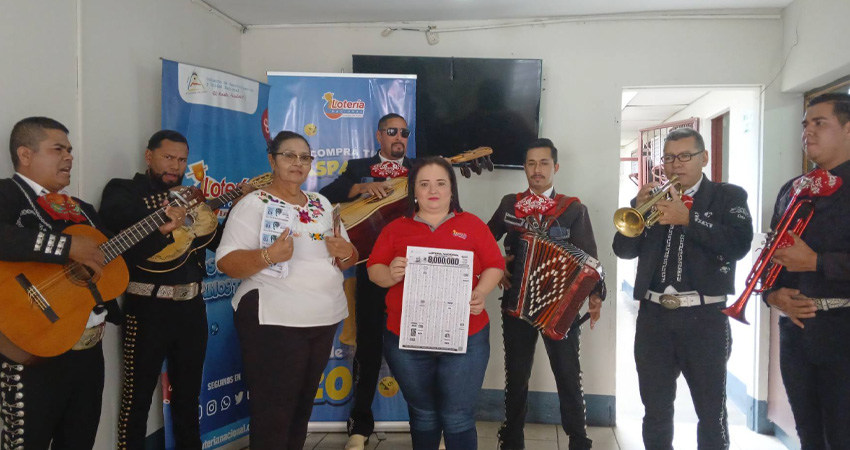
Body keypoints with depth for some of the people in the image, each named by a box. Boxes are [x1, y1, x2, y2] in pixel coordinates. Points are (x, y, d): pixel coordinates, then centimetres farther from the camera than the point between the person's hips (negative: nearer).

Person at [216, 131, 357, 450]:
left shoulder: (322, 204, 11)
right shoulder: (255, 204, -7)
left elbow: (347, 259, 14)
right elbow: (226, 262, -15)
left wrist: (345, 253, -9)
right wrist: (268, 256, -31)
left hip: (325, 320, 6)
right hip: (274, 322, -6)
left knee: (303, 406, 19)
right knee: (273, 414, 1)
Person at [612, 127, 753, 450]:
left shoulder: (729, 196, 3)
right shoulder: (649, 199, 11)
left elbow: (739, 244, -13)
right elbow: (623, 250, 3)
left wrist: (688, 219, -21)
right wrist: (638, 209, -12)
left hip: (704, 317, -3)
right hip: (653, 316, 3)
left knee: (712, 413, 7)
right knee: (655, 411, 11)